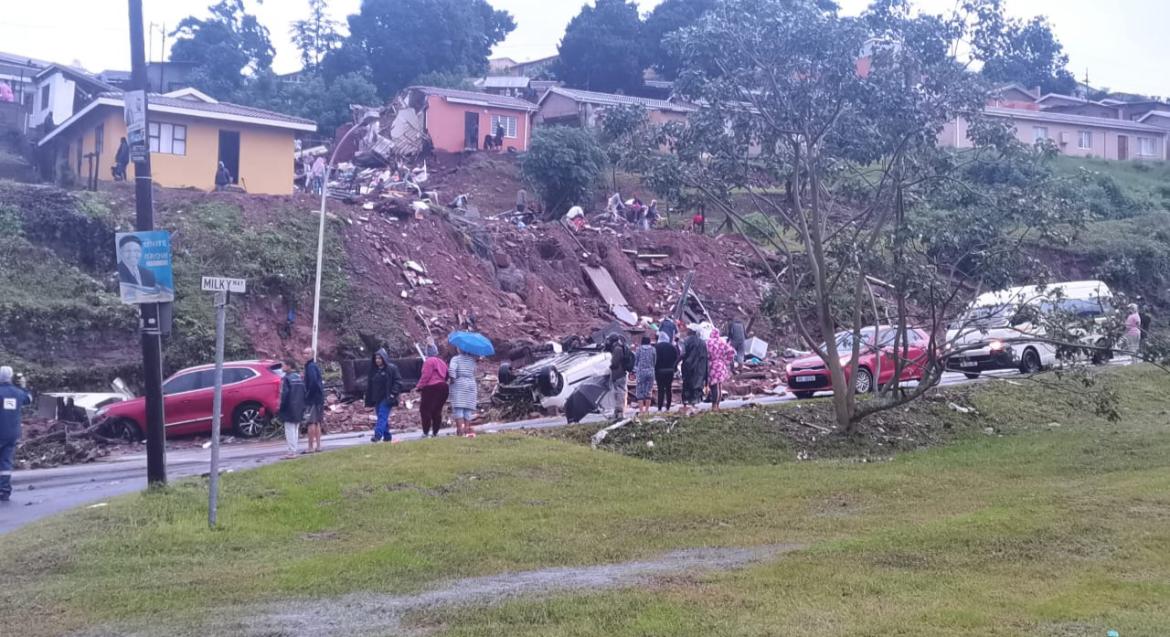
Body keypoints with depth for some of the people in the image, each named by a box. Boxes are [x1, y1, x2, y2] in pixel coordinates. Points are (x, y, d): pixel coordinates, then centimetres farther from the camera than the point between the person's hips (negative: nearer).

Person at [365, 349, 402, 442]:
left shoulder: (391, 368, -5)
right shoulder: (374, 370, 13)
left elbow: (398, 381, -7)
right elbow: (369, 384, 16)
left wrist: (393, 393, -15)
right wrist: (369, 398, 12)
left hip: (387, 398, -7)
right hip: (377, 399, 7)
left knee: (382, 417, -17)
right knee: (383, 418, 10)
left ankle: (378, 436, -27)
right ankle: (387, 437, 18)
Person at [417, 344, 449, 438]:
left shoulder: (429, 361, -7)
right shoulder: (442, 362, 19)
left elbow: (426, 376, -14)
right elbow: (446, 376, 19)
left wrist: (420, 387, -7)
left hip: (431, 388, -8)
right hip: (443, 387, 8)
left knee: (425, 409, -5)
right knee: (437, 411, 11)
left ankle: (426, 432, -11)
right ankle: (435, 432, 11)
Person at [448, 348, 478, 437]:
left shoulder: (455, 359, -5)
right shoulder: (472, 359, 9)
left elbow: (452, 369, -20)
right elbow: (474, 373, 3)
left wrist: (452, 379, -12)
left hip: (459, 386, -4)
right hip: (471, 385, 4)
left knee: (458, 409, -8)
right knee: (468, 410, 8)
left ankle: (460, 430, -20)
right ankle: (467, 430, 5)